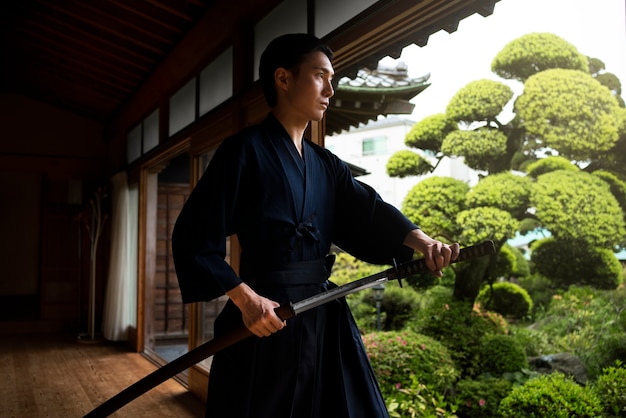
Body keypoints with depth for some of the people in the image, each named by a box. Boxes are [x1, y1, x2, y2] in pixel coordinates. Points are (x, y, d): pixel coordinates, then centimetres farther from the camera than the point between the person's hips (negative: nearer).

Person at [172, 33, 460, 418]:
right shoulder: (246, 150, -9)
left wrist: (420, 241, -17)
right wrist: (245, 298, -21)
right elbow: (194, 236, -13)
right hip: (264, 318, -6)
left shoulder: (326, 165, 12)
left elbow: (368, 211, 1)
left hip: (325, 318, 7)